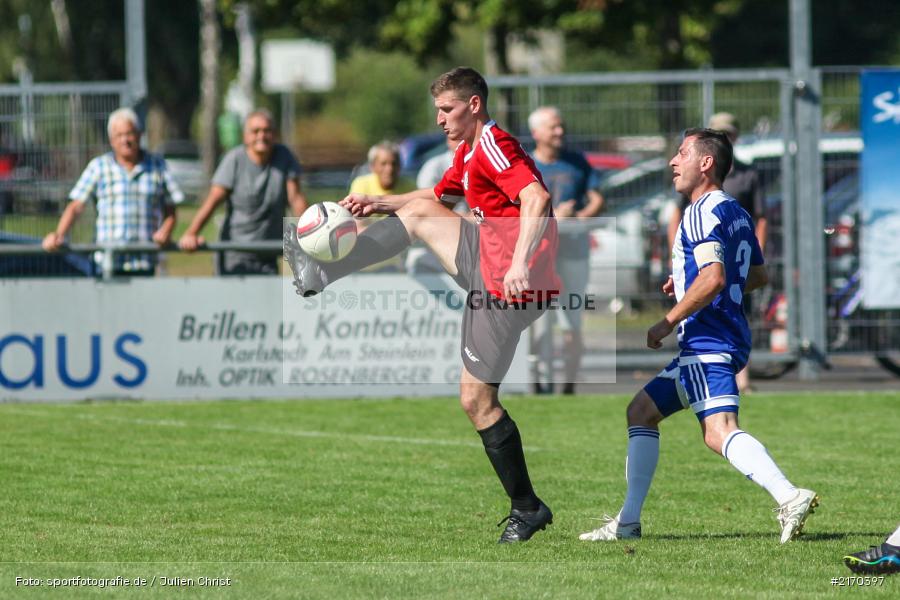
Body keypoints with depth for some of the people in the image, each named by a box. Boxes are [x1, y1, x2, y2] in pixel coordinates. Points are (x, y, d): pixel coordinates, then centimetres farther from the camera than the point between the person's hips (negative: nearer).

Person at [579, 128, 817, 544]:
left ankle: (789, 497, -41)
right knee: (641, 412, 18)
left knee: (719, 432, -25)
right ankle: (628, 521, 20)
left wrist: (668, 322, -16)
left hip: (707, 341, -11)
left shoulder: (701, 213, -11)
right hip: (721, 340, 11)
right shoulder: (736, 213, 19)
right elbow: (758, 276, 30)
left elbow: (713, 277, -23)